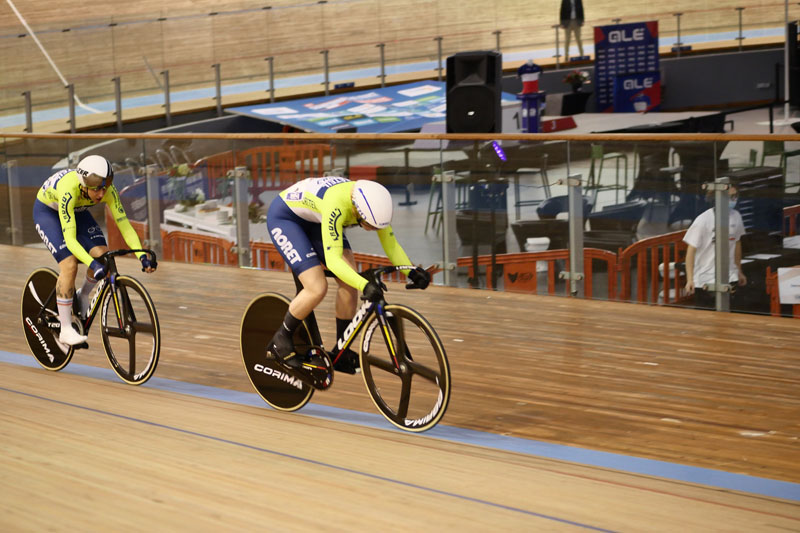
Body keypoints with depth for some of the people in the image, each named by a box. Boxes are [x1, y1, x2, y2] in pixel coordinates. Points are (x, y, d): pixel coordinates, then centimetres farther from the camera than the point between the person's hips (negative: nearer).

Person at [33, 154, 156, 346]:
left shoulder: (107, 189, -28)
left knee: (102, 254, -16)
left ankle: (83, 296, 13)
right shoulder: (69, 190, -42)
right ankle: (65, 330, -13)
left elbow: (124, 224, -25)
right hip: (47, 211, -5)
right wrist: (92, 264, -57)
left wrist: (142, 256, -38)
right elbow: (69, 238, -45)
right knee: (69, 265, -22)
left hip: (76, 210, 5)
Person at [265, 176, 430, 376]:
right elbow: (333, 260, -44)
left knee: (350, 282, -10)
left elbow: (390, 244, -10)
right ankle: (281, 339, 3)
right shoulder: (336, 205, -41)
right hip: (284, 216, -7)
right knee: (317, 288, -21)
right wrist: (365, 285, -56)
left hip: (313, 221, 7)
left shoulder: (374, 202, -21)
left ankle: (341, 354, 2)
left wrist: (412, 272, -26)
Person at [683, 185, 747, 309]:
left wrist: (739, 271, 21)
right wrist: (690, 279, -19)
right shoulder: (703, 220, -15)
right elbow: (691, 251, -14)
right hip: (705, 280, -5)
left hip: (729, 278, 5)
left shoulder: (736, 217, 1)